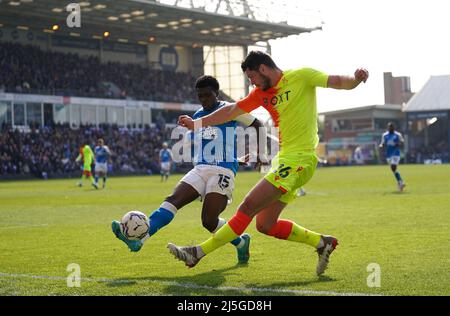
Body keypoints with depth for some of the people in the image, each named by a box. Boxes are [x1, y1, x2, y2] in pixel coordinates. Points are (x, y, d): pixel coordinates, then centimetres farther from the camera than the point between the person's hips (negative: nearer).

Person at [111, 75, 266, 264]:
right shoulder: (197, 116, 17)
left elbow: (257, 125, 8)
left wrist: (260, 154, 5)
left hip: (223, 171, -6)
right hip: (200, 169, 6)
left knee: (209, 220, -13)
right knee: (173, 200, -15)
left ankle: (241, 243, 14)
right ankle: (138, 239, -29)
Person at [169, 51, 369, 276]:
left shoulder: (301, 76, -4)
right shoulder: (262, 93, 16)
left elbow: (341, 83, -7)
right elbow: (232, 110, 22)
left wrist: (355, 78, -29)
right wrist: (197, 123, 22)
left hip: (298, 160, -9)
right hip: (283, 158, 9)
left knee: (248, 207, -14)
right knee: (266, 226, 7)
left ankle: (199, 252, -11)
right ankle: (322, 243, 17)